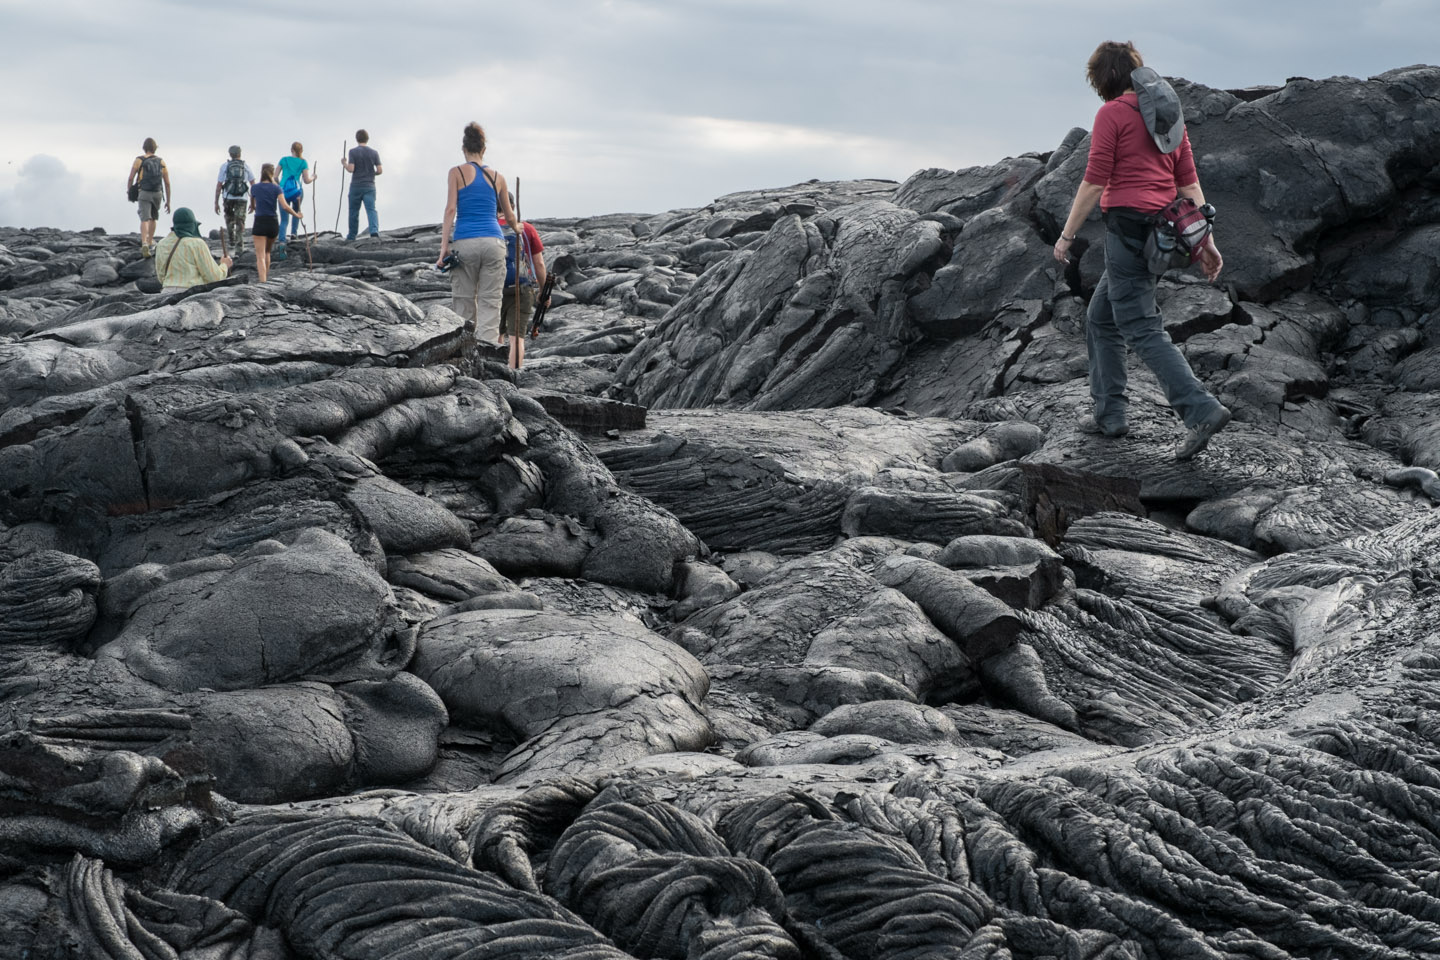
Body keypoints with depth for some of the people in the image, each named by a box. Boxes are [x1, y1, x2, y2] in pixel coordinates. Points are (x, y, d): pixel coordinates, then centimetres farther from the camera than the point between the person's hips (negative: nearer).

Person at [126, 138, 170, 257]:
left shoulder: (139, 160, -1)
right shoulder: (161, 162, 7)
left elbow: (131, 178, -6)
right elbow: (167, 183, 6)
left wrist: (129, 191, 14)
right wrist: (168, 201, 12)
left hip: (144, 194, -3)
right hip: (157, 194, 3)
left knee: (145, 219, -12)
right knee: (153, 217, 26)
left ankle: (144, 244, -33)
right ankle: (150, 242, 36)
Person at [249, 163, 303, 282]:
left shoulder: (254, 188, 3)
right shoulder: (276, 188, -1)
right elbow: (285, 206, -12)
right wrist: (297, 215, 4)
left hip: (259, 223, -2)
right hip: (273, 223, 2)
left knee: (260, 256, -8)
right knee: (267, 252, 24)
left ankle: (263, 281, -23)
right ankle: (266, 276, 31)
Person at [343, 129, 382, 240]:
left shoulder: (353, 152, -5)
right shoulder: (374, 153, 3)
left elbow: (351, 169, -12)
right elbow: (380, 170, -1)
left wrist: (344, 163, 7)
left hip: (356, 186, -1)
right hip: (369, 186, 1)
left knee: (354, 211, 11)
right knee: (371, 209, -7)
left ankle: (351, 236, 20)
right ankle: (374, 230, -31)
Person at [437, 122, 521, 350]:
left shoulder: (456, 173, 4)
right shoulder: (497, 177, 13)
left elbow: (450, 210, -4)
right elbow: (510, 216, 23)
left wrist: (444, 247, -5)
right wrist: (518, 225, 46)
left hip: (465, 243, -1)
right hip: (494, 242, 2)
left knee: (463, 300, 6)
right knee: (490, 301, 0)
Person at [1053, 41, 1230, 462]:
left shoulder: (1112, 114, -7)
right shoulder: (1167, 113, 16)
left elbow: (1094, 182, -11)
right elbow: (1189, 181, 13)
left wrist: (1066, 235, -4)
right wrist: (1204, 240, 12)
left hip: (1128, 222, -9)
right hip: (1162, 228, 9)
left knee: (1141, 327, -10)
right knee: (1101, 319, 19)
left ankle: (1201, 410, -22)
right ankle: (1109, 413, 20)